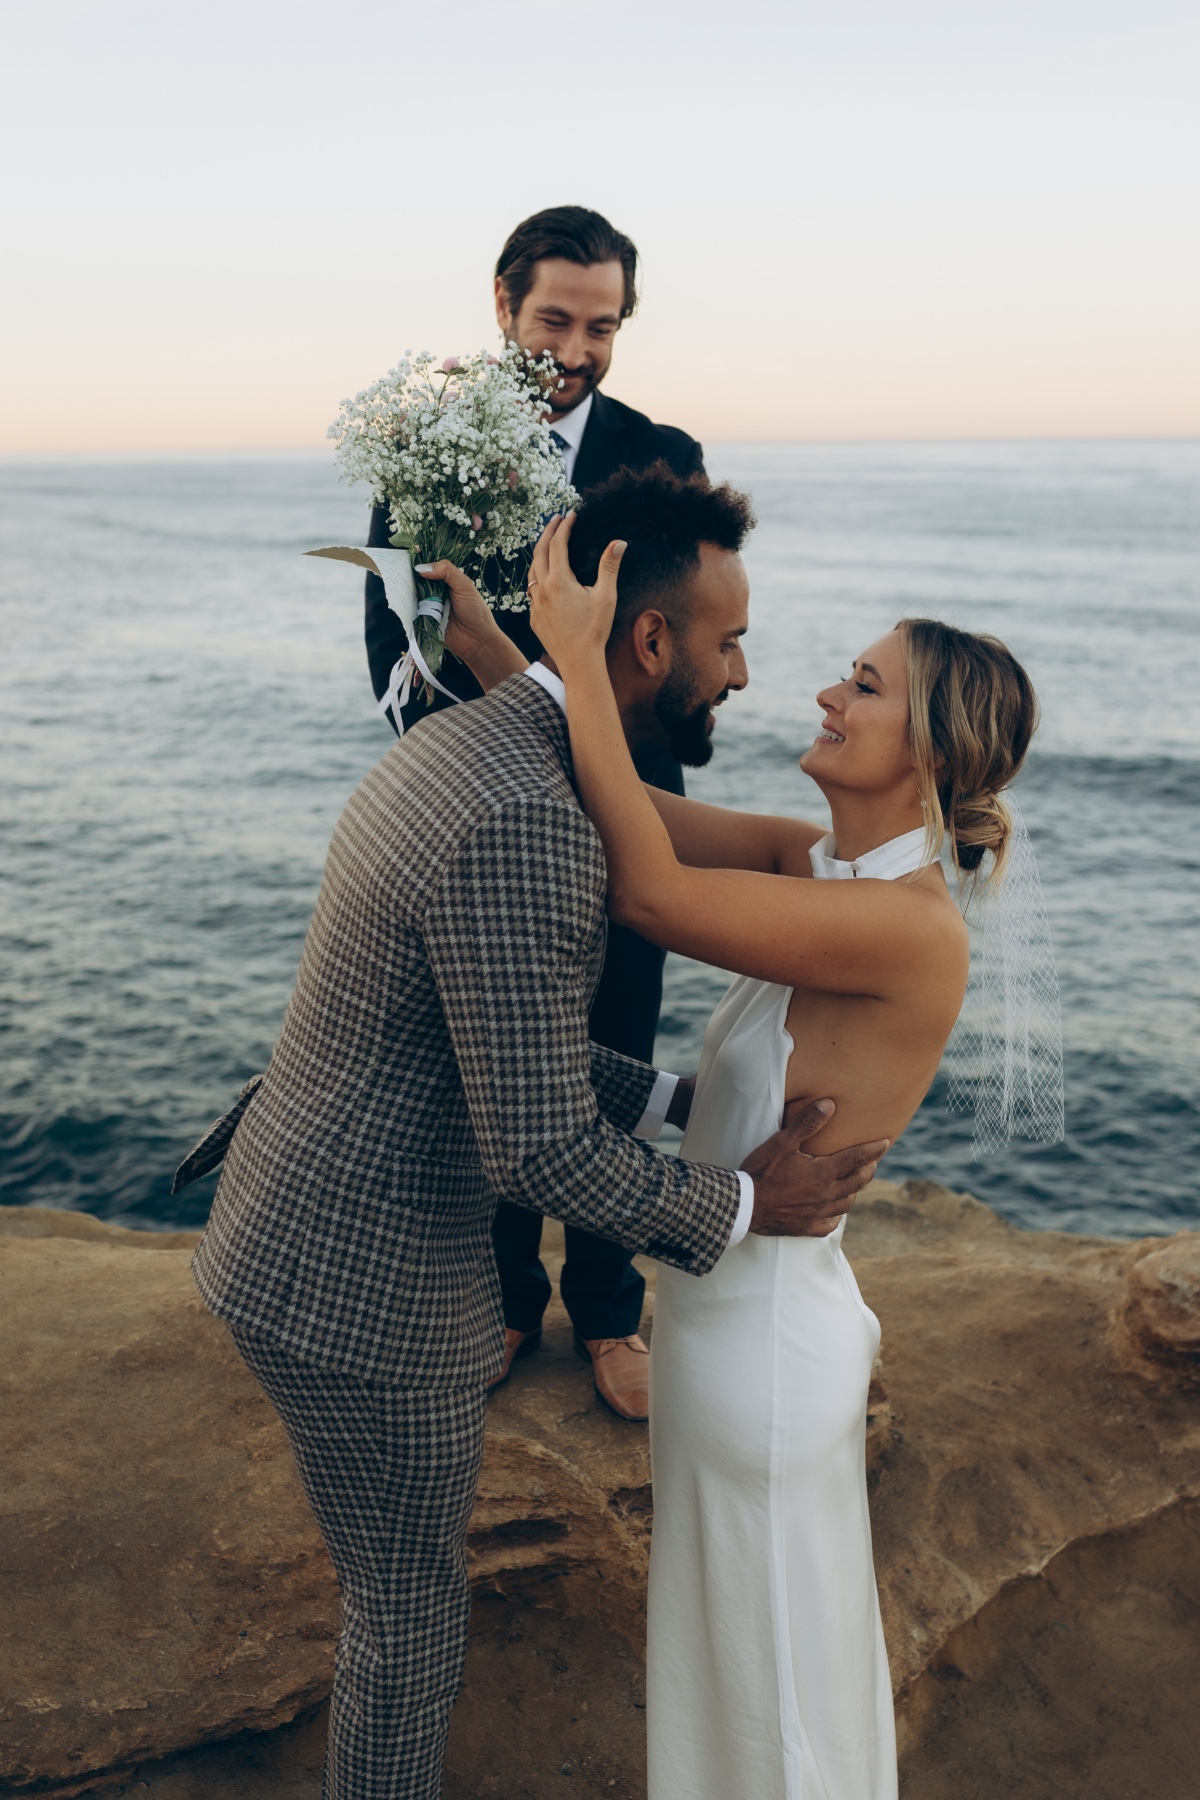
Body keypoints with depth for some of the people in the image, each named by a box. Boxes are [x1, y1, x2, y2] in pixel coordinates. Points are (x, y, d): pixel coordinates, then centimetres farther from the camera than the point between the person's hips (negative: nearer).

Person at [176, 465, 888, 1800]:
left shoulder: (452, 751, 4)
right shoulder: (528, 828, -30)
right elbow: (543, 1153, -26)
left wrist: (672, 1101, 11)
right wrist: (740, 1210, -10)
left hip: (294, 1223, 10)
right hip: (367, 1290, -10)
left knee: (396, 1579, 30)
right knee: (411, 1603, 17)